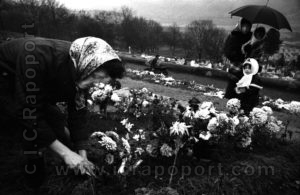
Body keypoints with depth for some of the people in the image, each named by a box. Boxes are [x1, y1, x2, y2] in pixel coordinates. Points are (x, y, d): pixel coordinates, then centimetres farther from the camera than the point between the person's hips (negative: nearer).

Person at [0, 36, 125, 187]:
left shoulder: (81, 75, -21)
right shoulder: (38, 56, -42)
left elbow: (78, 113, -15)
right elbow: (28, 112, -38)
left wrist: (83, 157, -18)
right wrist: (65, 152, -36)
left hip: (40, 88, 5)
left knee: (56, 122, -6)